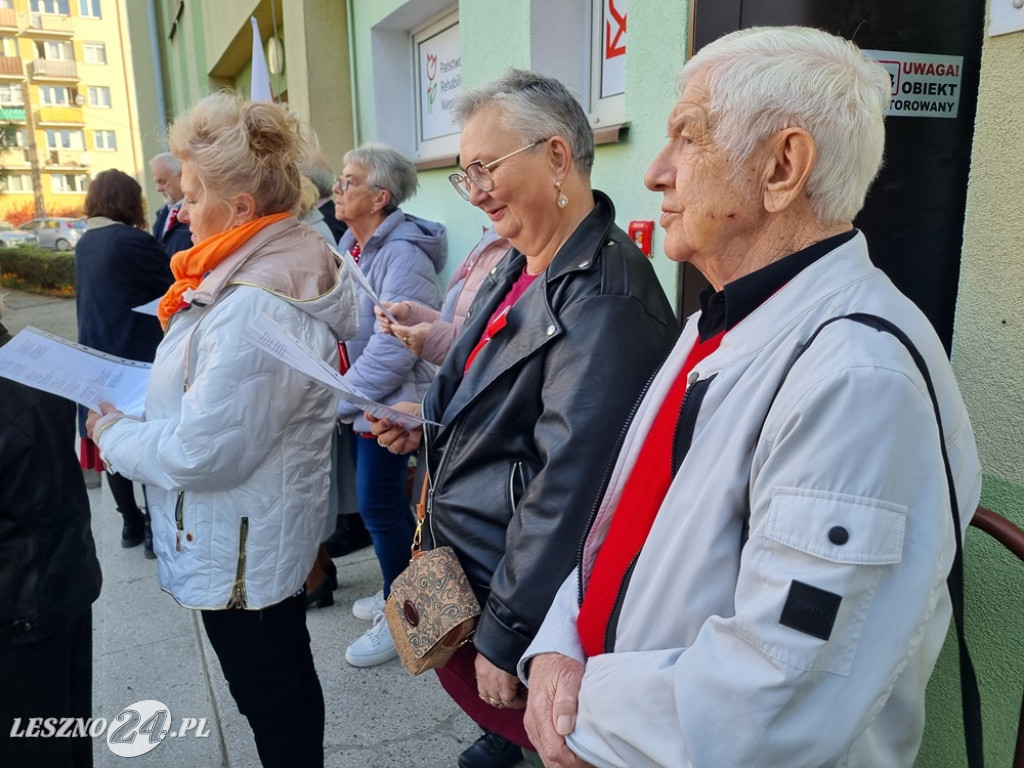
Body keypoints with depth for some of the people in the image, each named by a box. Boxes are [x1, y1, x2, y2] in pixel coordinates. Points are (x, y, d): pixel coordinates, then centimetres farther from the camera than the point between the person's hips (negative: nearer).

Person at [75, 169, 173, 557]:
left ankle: (131, 522, 26)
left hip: (99, 356, 8)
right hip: (137, 358, -8)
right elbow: (177, 281, -13)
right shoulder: (131, 240, -16)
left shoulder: (86, 243, 8)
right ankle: (156, 527, 12)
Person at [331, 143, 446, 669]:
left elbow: (392, 348, -24)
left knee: (379, 505, 0)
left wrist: (337, 400, -18)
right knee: (382, 502, 17)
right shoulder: (352, 244, 8)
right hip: (360, 402, 8)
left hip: (389, 404, -8)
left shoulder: (402, 255, -19)